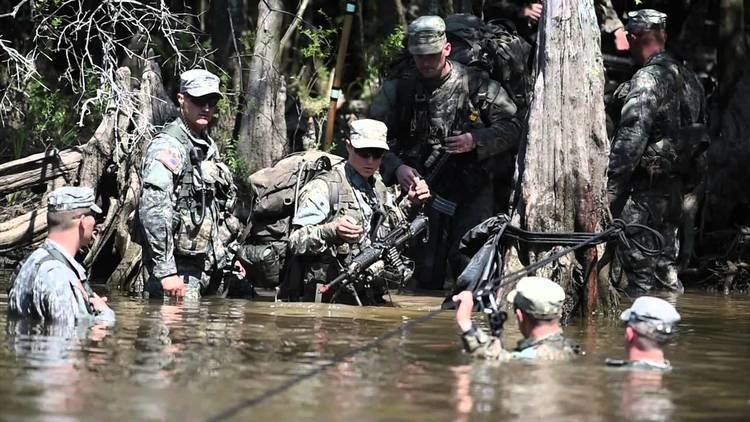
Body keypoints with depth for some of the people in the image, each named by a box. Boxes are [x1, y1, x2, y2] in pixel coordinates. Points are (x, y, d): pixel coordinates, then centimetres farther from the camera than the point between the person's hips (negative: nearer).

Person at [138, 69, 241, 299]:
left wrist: (230, 257, 22)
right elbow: (153, 213, -21)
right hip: (180, 269, -8)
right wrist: (166, 272, -25)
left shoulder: (208, 146, 18)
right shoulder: (167, 147, -12)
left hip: (204, 268, 9)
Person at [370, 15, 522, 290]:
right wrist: (396, 167, -16)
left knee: (470, 265, -12)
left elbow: (512, 128, 1)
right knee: (426, 273, 3)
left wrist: (476, 141, -17)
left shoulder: (477, 85, 1)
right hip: (423, 191, 2)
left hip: (473, 193, -2)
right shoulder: (399, 91, 5)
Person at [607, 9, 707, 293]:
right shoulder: (688, 78, 11)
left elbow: (631, 137, -24)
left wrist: (612, 184, -21)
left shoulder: (648, 79, -19)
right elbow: (698, 130, 17)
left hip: (646, 184, -9)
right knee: (665, 257, 20)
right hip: (677, 183, 9)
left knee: (635, 257, -2)